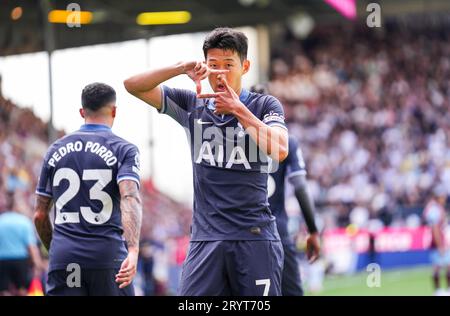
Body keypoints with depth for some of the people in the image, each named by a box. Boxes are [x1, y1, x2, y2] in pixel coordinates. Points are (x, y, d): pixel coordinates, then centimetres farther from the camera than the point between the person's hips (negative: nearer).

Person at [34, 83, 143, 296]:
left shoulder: (56, 150, 13)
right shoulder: (123, 150, 2)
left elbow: (40, 215, 15)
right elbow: (130, 197, -17)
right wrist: (133, 251, -28)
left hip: (62, 256, 3)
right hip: (107, 255, -3)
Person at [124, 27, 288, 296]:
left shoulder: (265, 106, 3)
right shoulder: (192, 105, 11)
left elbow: (279, 151, -14)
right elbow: (133, 85, 4)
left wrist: (238, 109, -17)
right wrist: (181, 69, -11)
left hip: (255, 237, -2)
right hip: (206, 239, 2)